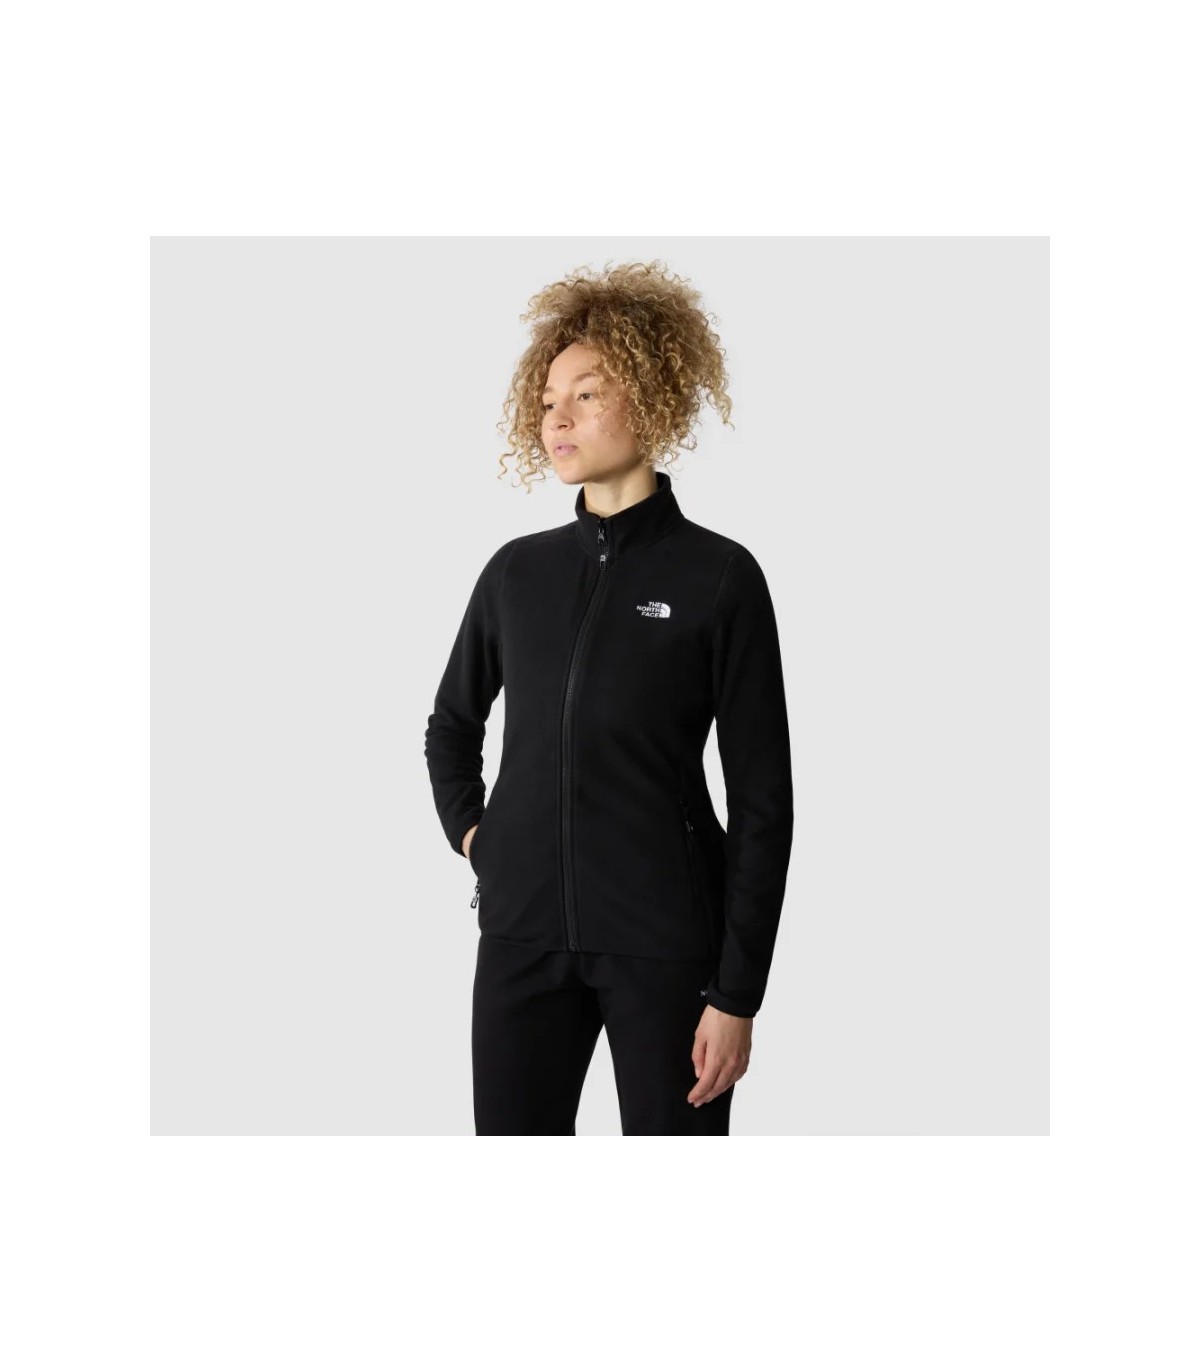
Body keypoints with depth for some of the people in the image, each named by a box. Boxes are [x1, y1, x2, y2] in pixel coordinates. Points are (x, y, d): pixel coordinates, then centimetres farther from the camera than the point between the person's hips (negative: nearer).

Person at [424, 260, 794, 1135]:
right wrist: (466, 830, 9)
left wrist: (737, 996, -8)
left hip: (665, 940, -4)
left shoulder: (719, 576, -4)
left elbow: (761, 801, -5)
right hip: (522, 930, 4)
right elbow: (453, 723, 26)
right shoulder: (518, 572, 8)